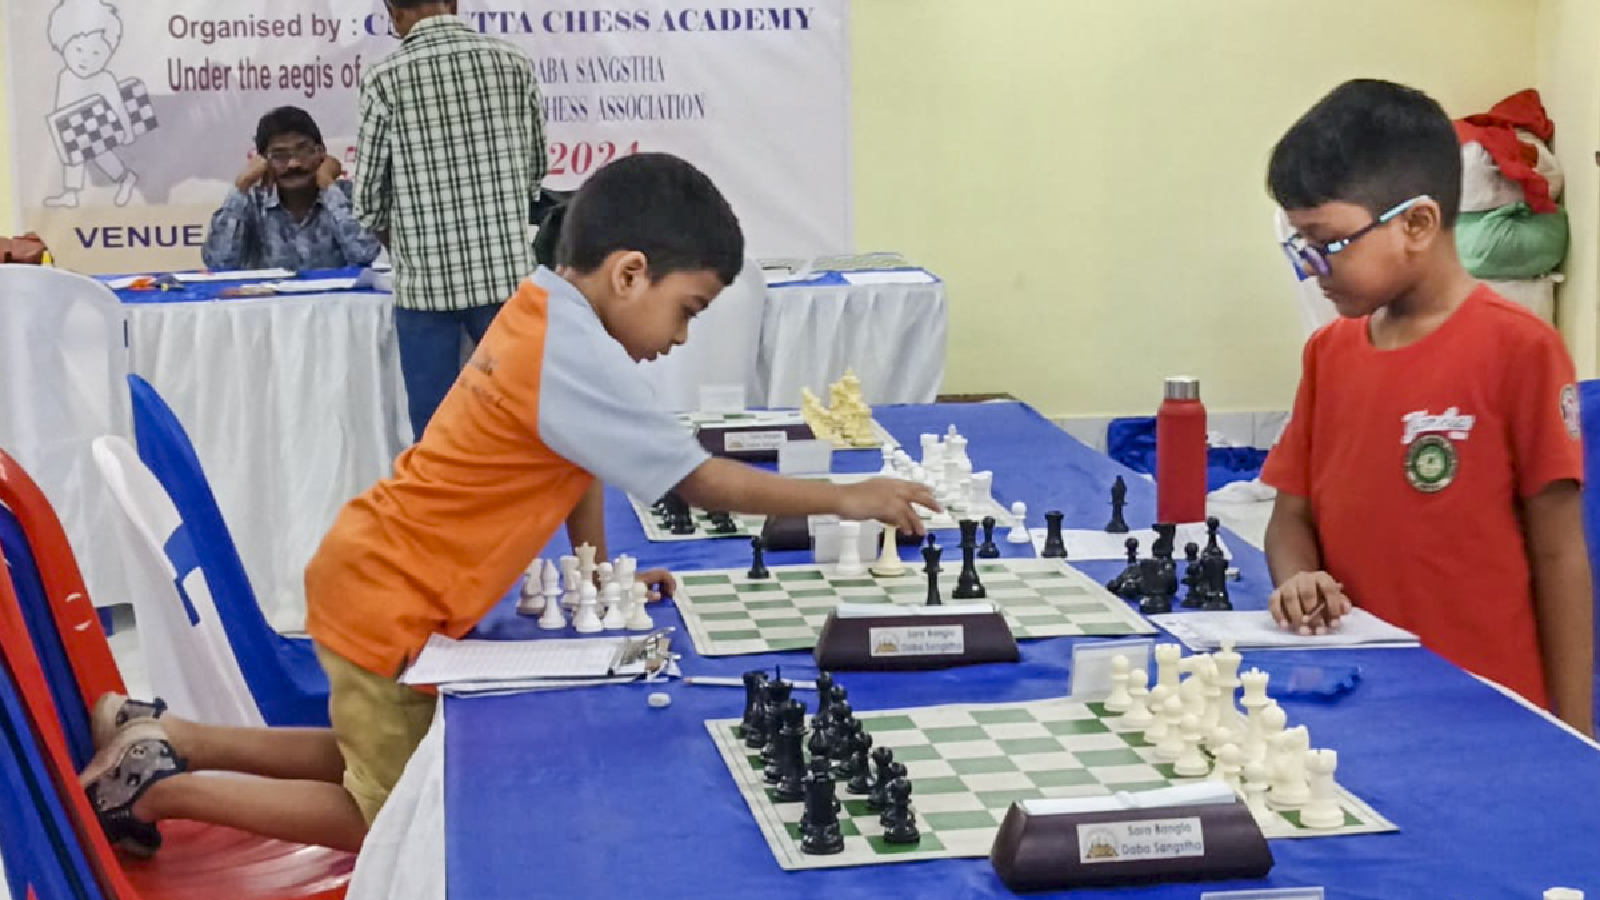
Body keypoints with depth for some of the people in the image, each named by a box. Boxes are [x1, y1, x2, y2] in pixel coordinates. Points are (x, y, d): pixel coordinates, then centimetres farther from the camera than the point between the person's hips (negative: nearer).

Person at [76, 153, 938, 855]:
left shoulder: (545, 308, 3)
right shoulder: (576, 357, -26)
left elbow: (577, 462, 13)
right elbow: (703, 481, -20)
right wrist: (845, 499, -13)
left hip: (378, 580, 9)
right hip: (389, 604, -9)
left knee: (386, 764, 24)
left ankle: (162, 739, 21)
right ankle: (159, 788, 4)